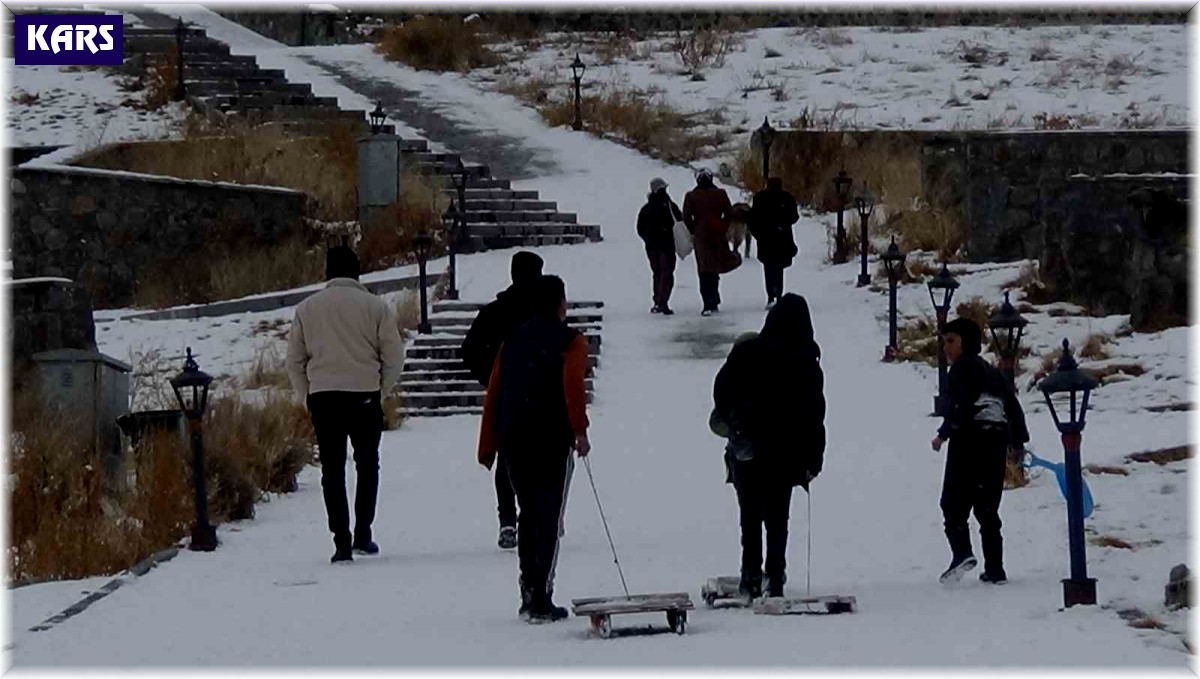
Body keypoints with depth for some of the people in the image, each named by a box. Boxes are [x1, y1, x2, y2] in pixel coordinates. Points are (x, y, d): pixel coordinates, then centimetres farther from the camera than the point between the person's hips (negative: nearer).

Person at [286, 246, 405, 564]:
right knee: (367, 464, 15)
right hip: (365, 395, -1)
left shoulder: (307, 308, 5)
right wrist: (380, 390, 10)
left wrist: (308, 395, 15)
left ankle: (342, 541, -2)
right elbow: (394, 357, -2)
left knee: (332, 469, 5)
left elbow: (294, 361, 7)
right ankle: (362, 534, 10)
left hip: (322, 397, 1)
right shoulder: (375, 306, -1)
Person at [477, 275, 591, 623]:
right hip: (552, 440, -5)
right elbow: (572, 385, -18)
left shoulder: (513, 340, 15)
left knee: (528, 515, 18)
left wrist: (487, 447, 15)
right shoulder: (570, 342, 0)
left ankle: (529, 591, 15)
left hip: (513, 439, 5)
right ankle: (541, 600, -8)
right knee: (549, 518, -3)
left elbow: (493, 394, 13)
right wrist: (579, 431, -20)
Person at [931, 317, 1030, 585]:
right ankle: (995, 568, 6)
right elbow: (1013, 405, 21)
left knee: (954, 502, -5)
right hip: (997, 439, 7)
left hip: (969, 438, -7)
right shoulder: (991, 372, 22)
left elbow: (961, 403, -16)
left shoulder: (962, 368, -2)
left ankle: (962, 552, -27)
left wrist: (944, 433, -13)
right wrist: (1019, 441, 26)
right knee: (987, 507, 12)